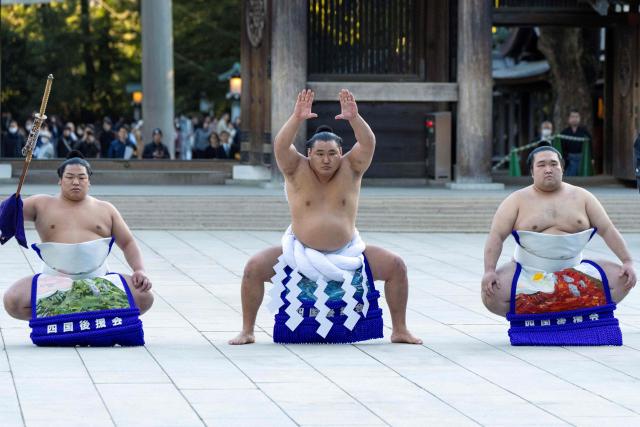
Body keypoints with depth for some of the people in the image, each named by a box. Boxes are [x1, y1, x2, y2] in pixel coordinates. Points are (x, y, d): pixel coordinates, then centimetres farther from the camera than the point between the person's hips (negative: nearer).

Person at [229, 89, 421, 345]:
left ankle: (400, 331, 1)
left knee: (395, 266, -13)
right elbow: (280, 146, -24)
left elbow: (368, 144, -20)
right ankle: (247, 331, -5)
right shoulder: (297, 170, -7)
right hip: (300, 254, -1)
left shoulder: (351, 169, -4)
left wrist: (354, 119, -38)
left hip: (347, 254, 1)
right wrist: (297, 119, -40)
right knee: (254, 268, -19)